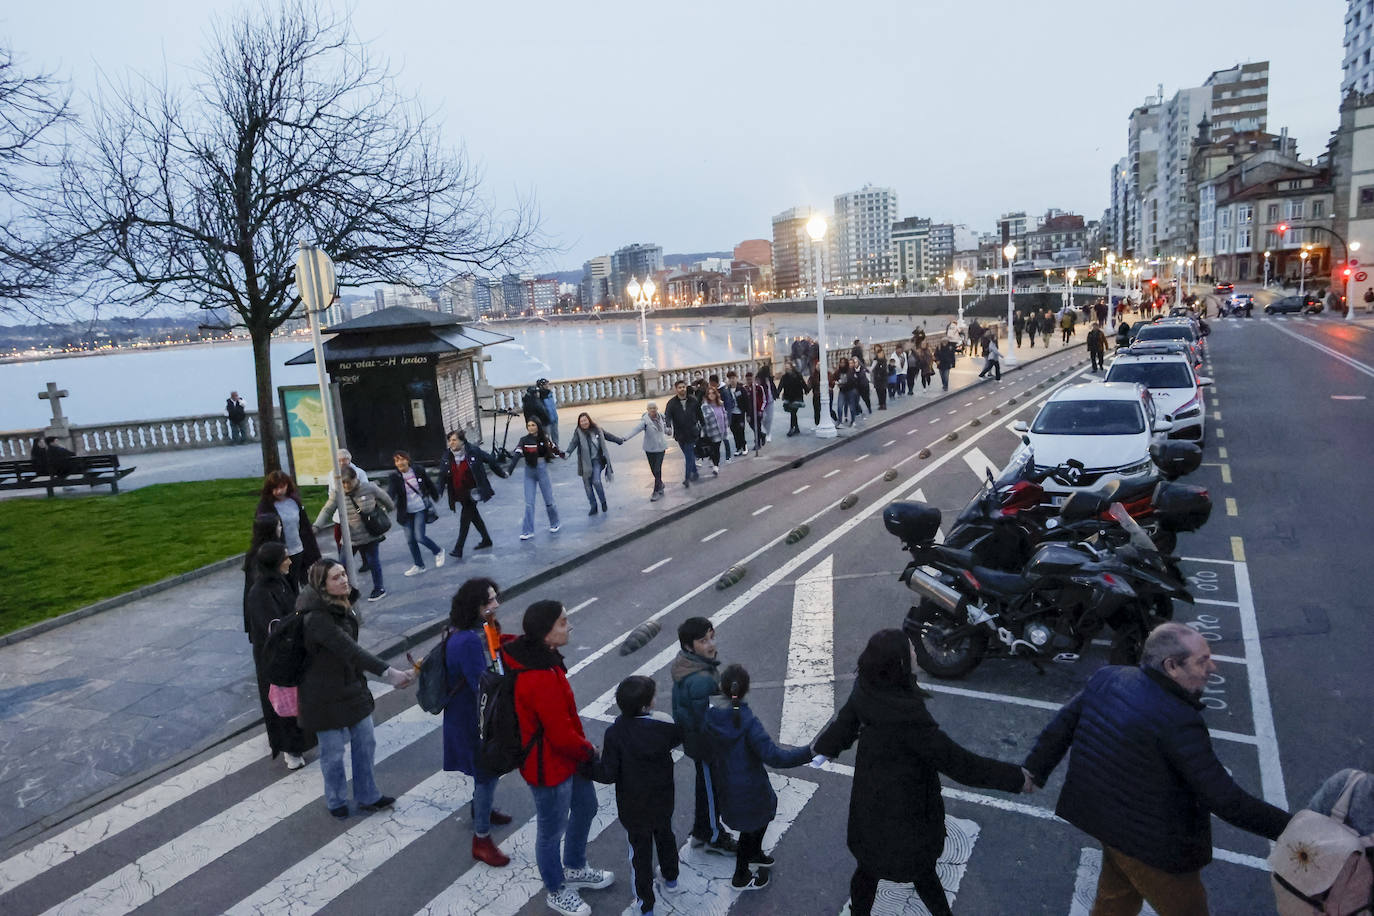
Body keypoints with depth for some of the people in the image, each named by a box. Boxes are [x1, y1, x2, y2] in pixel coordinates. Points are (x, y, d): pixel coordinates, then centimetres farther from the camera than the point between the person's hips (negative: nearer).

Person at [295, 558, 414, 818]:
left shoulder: (343, 604, -1)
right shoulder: (317, 618, -29)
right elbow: (349, 650, -36)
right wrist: (387, 672, -41)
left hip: (352, 687, 8)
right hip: (326, 696, -8)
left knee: (365, 744, 16)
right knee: (333, 753, 10)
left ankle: (368, 796, 34)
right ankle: (336, 802, 33)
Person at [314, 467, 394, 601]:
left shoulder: (370, 488, -13)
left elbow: (385, 499, 4)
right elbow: (327, 510, -12)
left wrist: (391, 509, 21)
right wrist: (316, 526, -25)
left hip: (370, 535, -2)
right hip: (349, 537, 2)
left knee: (373, 562, 11)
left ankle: (379, 588, 29)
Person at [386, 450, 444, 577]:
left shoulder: (419, 472, -5)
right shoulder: (394, 478, -6)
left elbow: (430, 486, 8)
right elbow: (391, 492, -22)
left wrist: (435, 498, 18)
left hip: (420, 509, -2)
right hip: (406, 513, 2)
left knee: (419, 537, -11)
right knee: (410, 540, 6)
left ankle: (438, 551, 16)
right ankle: (418, 565, 22)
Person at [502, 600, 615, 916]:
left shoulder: (533, 653, -9)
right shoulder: (542, 680, -37)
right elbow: (561, 735, -30)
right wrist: (588, 750, -10)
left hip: (569, 756, 10)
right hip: (550, 766, -10)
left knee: (585, 808, 29)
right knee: (552, 830, 16)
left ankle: (575, 868, 53)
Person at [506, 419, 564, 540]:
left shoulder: (544, 439, -3)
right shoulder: (524, 440, -7)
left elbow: (555, 449, 15)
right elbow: (516, 456, -17)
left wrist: (563, 455, 30)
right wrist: (508, 471, -28)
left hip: (542, 470, 0)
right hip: (529, 472, 0)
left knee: (549, 500, 9)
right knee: (529, 503, -1)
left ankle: (554, 524, 31)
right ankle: (527, 531, 4)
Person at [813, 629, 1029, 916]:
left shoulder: (865, 692, -14)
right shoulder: (907, 719, -36)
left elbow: (844, 724, 6)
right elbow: (955, 761, -28)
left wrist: (823, 749, 27)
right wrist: (1016, 777, -16)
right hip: (904, 814, -6)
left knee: (869, 867, 26)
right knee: (922, 872, 20)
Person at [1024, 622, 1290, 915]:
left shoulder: (1106, 678, -10)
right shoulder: (1179, 722, -32)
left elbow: (1060, 729, 0)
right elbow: (1225, 800, -26)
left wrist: (1033, 773, 13)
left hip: (1107, 820, 7)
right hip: (1153, 844, -7)